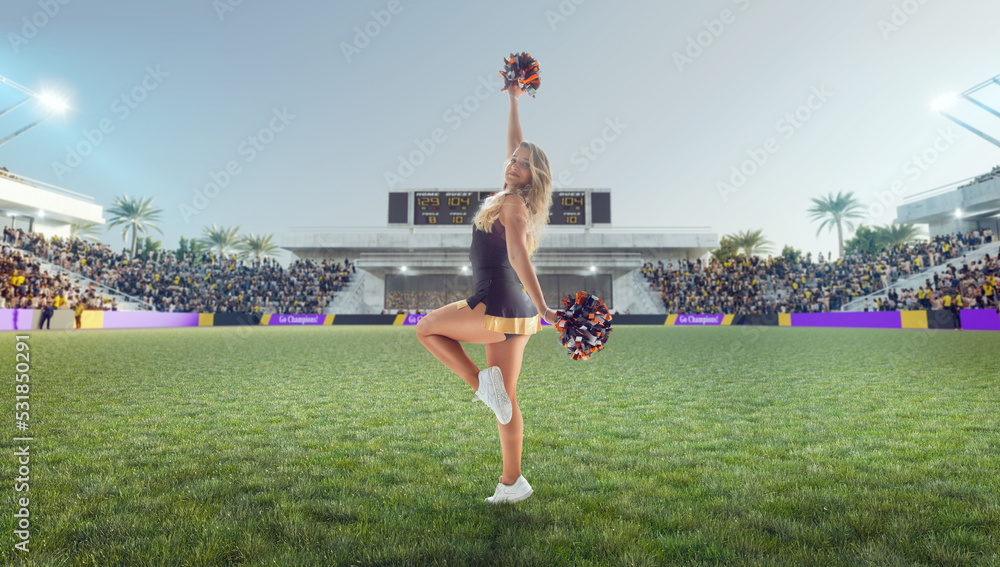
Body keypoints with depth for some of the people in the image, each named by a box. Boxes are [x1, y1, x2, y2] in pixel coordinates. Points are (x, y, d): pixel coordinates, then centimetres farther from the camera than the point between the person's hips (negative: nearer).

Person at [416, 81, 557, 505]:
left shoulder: (513, 203, -9)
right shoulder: (516, 200, 14)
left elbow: (518, 256, -24)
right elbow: (515, 146, 27)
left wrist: (543, 307, -34)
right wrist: (513, 101, 36)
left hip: (497, 308, -9)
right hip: (513, 313, 9)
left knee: (427, 328, 13)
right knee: (506, 400, 12)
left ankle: (481, 382, 1)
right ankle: (512, 483, 20)